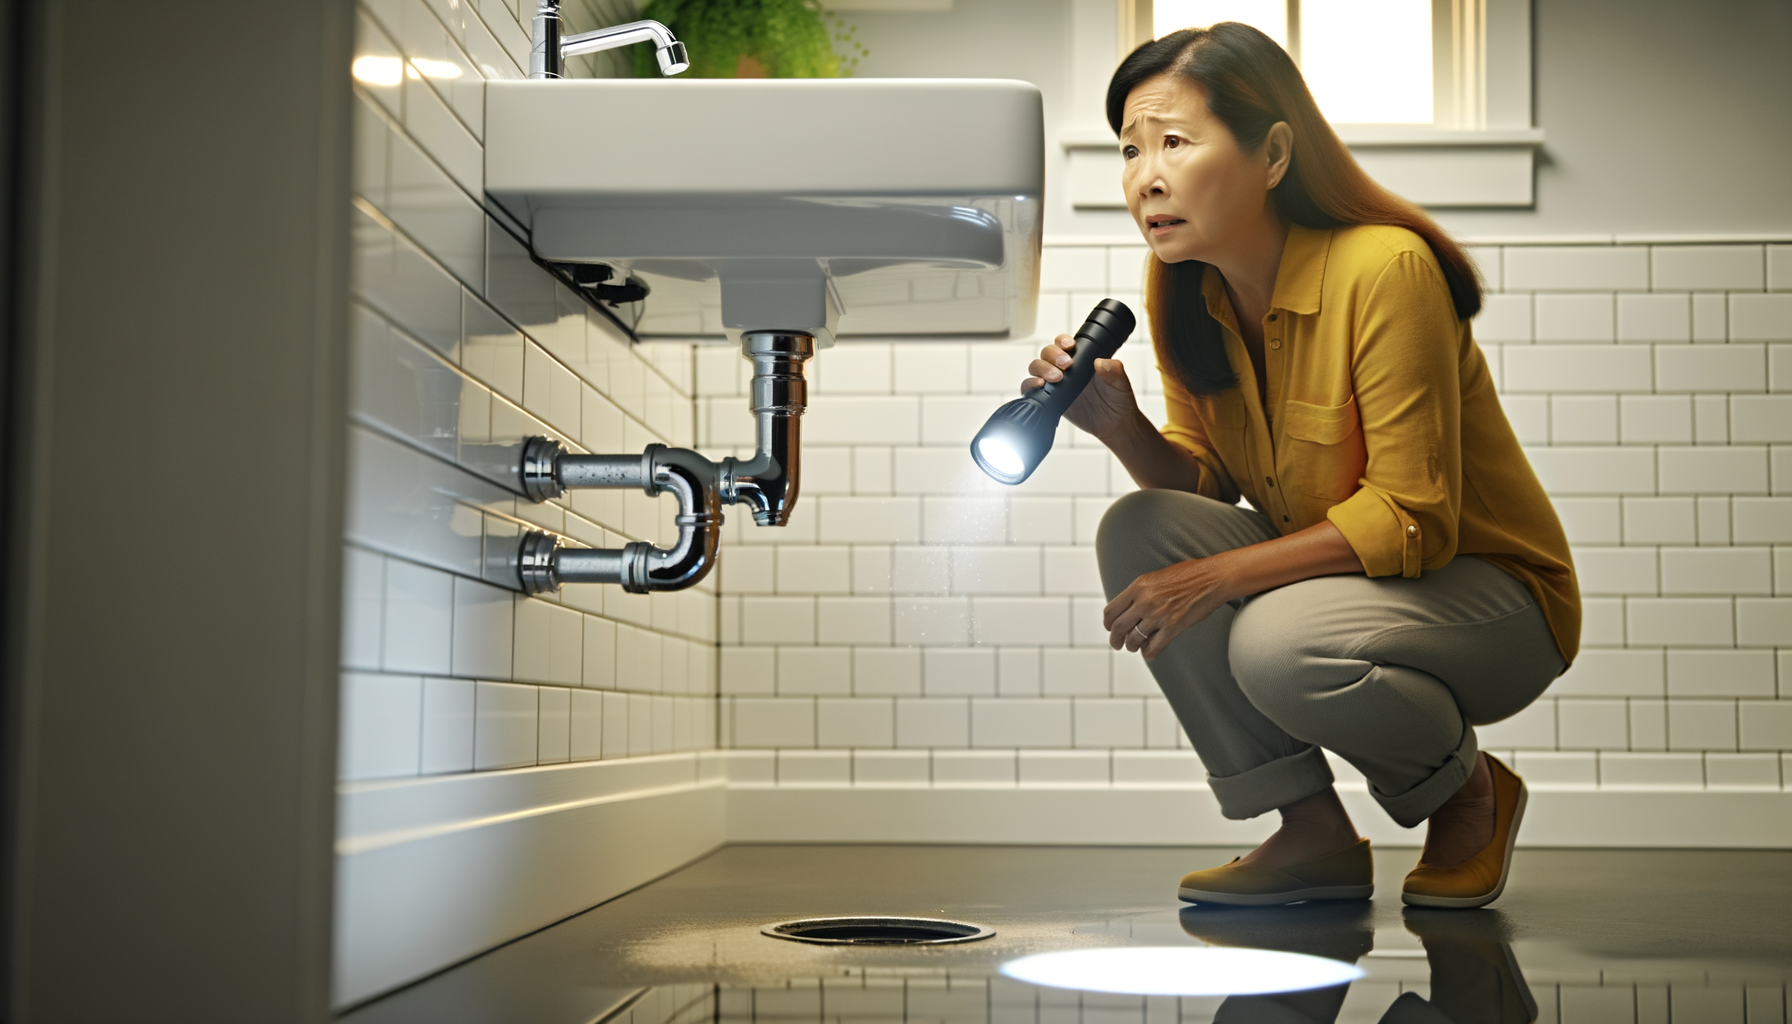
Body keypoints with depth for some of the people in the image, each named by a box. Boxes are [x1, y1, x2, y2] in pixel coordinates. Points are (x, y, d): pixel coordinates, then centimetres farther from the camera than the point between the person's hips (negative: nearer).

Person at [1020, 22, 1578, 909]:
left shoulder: (1384, 269, -26)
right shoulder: (1179, 288, -5)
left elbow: (1412, 521, -24)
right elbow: (1203, 481, 0)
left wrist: (1216, 577, -28)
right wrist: (1121, 427, -20)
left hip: (1489, 590, -6)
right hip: (1333, 570, 7)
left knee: (1282, 644, -34)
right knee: (1136, 534, -17)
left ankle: (1469, 792, 0)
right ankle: (1314, 834, -6)